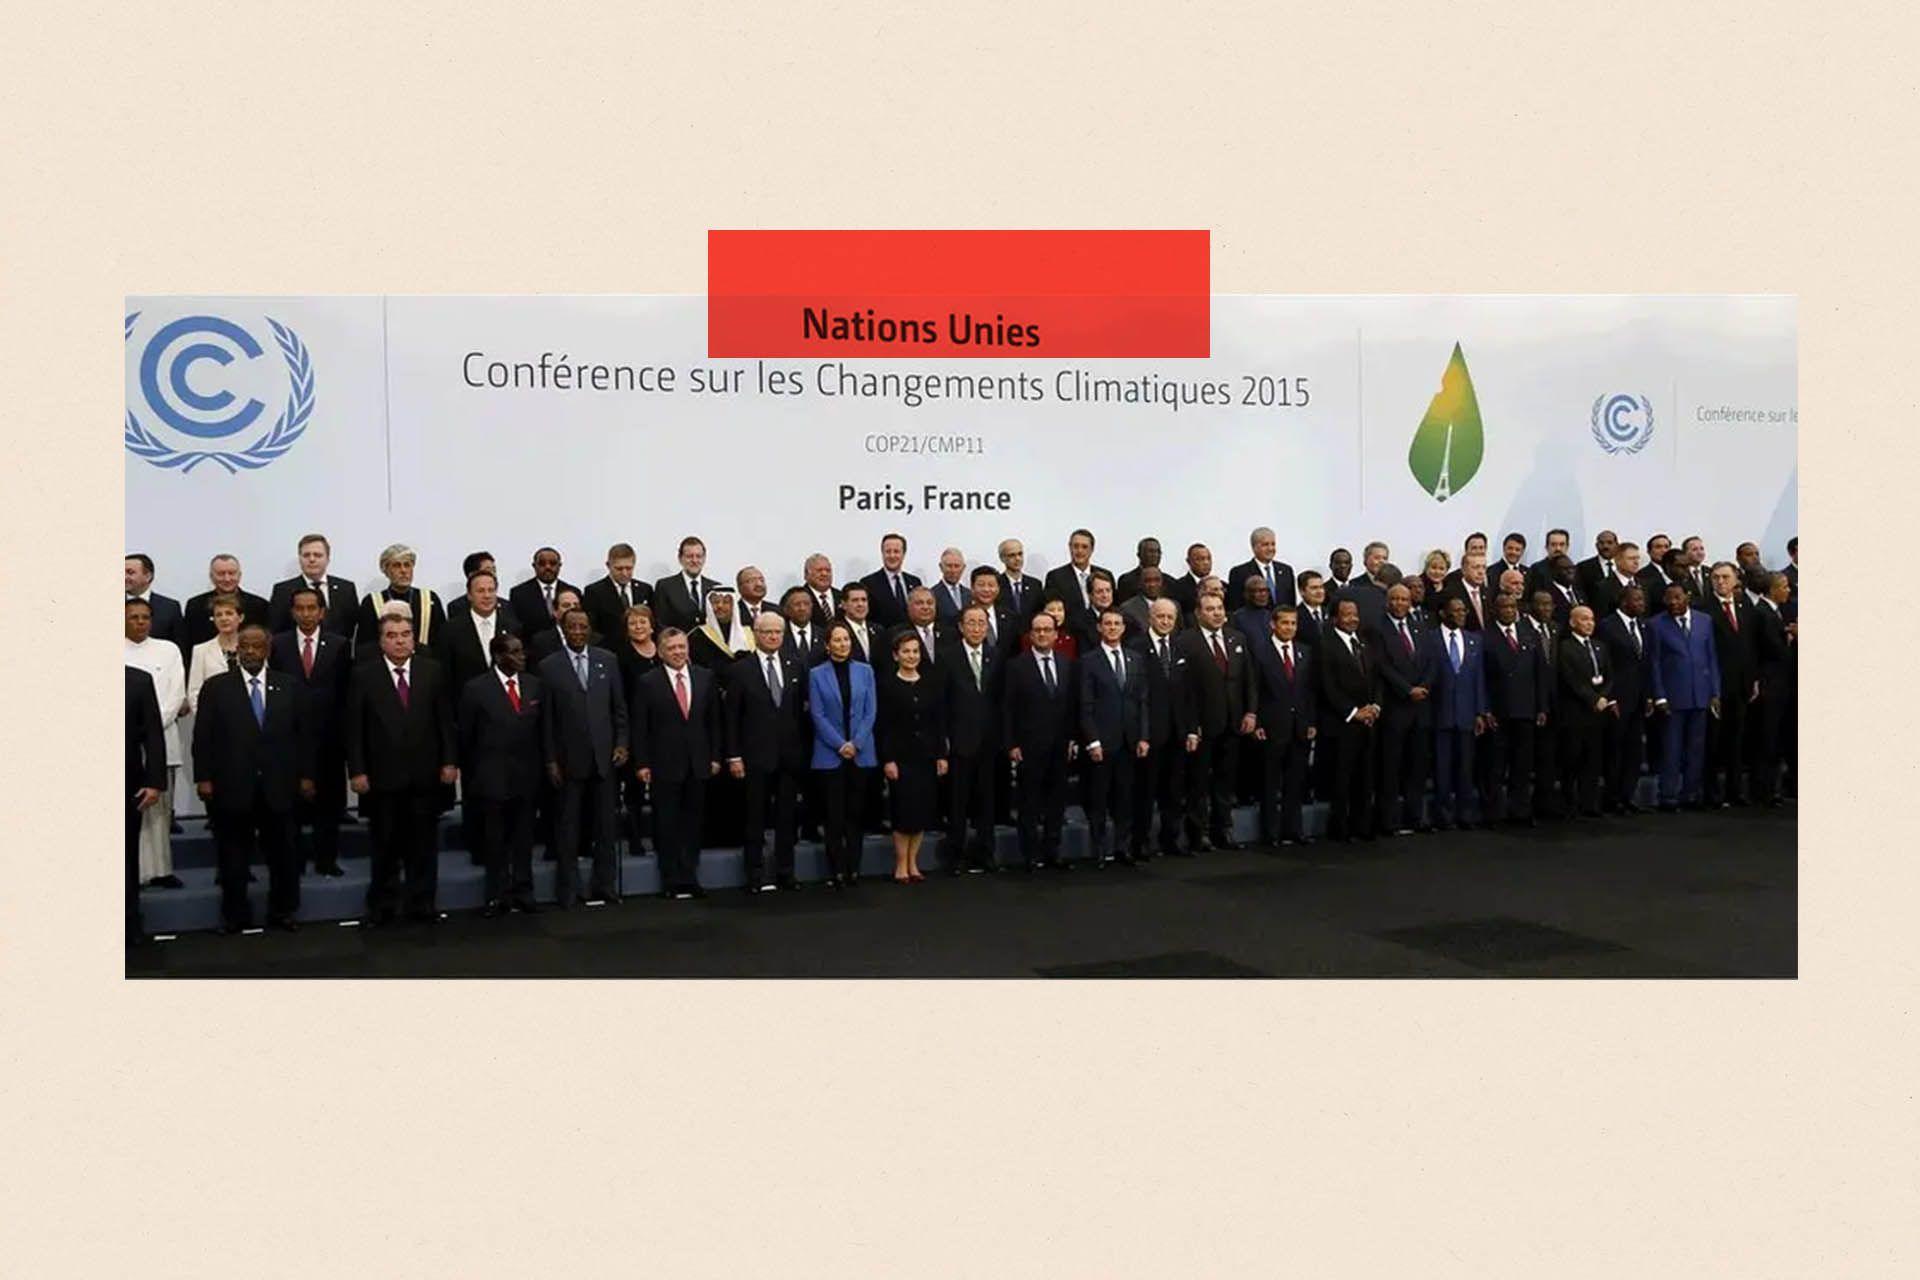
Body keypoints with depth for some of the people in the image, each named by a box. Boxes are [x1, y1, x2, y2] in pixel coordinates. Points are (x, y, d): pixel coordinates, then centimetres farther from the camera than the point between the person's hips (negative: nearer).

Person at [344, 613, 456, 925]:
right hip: (382, 775, -1)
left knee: (423, 846, 9)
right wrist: (357, 771, -8)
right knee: (386, 847, 9)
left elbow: (445, 720, 5)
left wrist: (449, 761, 0)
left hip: (425, 774, 2)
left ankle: (422, 905, 19)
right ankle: (381, 907, 21)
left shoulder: (432, 671, 3)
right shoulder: (364, 675, -2)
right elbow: (354, 728, -3)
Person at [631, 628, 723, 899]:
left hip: (698, 763, 3)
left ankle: (690, 878, 16)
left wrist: (716, 756, 5)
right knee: (667, 825, 3)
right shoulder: (648, 683, -3)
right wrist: (641, 763, -7)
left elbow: (714, 720, 9)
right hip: (664, 764, -3)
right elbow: (640, 727, -3)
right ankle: (672, 881, 11)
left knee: (694, 823, 7)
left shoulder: (705, 678, 6)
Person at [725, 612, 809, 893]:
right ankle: (755, 876, 12)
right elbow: (731, 717, -3)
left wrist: (805, 748, 2)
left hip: (790, 755, 3)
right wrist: (734, 756, -7)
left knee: (787, 817, 8)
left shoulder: (797, 667, 7)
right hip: (756, 756, -3)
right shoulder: (740, 670, -1)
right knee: (755, 817, 4)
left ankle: (785, 873, 18)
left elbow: (804, 709, 8)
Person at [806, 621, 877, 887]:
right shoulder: (817, 674, 1)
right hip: (830, 754, -2)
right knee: (835, 814, 1)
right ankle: (837, 870, 7)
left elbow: (871, 711, 2)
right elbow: (817, 715, -3)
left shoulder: (865, 671, 6)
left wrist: (856, 743, -9)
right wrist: (840, 745, -11)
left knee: (855, 812, 5)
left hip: (861, 753, 2)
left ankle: (854, 868, 12)